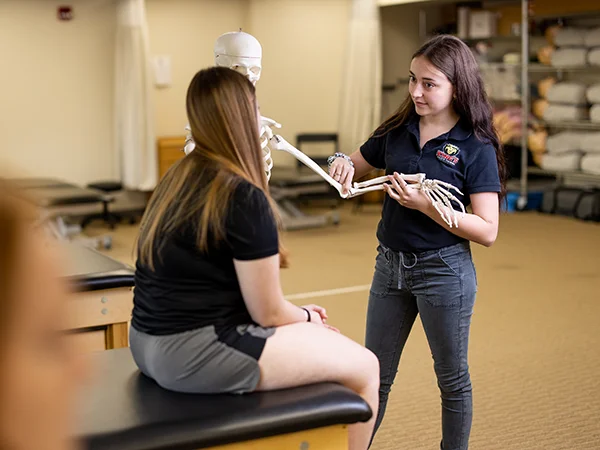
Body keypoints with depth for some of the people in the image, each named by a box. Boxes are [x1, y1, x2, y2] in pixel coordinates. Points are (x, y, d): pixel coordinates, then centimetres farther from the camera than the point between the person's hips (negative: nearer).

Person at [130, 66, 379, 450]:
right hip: (195, 355, -10)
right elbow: (268, 312, -12)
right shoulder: (245, 197, -18)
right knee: (364, 367, 2)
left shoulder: (177, 178, 8)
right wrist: (307, 317, 8)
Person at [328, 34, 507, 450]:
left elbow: (487, 231, -15)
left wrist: (426, 205, -26)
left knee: (452, 379, 13)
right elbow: (356, 168, 16)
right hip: (390, 264, 5)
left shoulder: (476, 147, -11)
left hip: (443, 270, -4)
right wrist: (342, 163, -8)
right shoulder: (397, 131, 2)